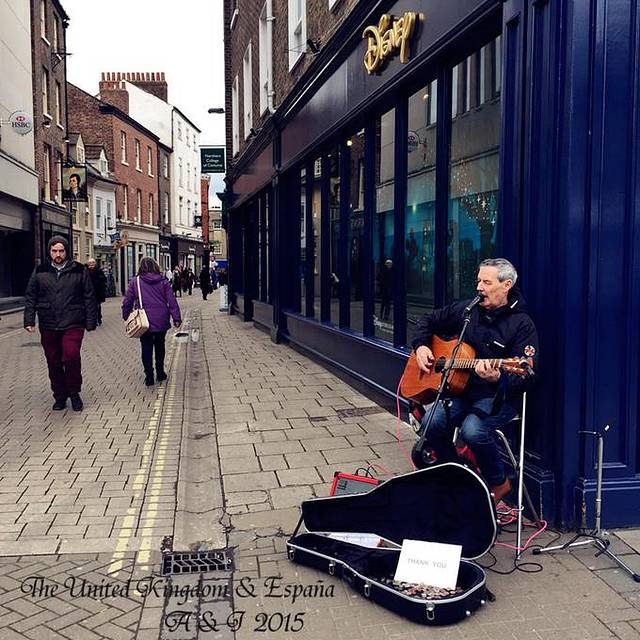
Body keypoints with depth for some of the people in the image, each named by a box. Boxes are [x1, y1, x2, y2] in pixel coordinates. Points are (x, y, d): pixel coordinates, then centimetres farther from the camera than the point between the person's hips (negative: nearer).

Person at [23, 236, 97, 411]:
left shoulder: (79, 271, 3)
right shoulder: (40, 272, 8)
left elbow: (89, 297, 4)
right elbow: (30, 297, 11)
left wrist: (91, 322, -1)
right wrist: (29, 320, 2)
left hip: (73, 324, -3)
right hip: (48, 326, 3)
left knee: (71, 356, -20)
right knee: (53, 363, 8)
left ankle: (74, 392, 1)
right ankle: (60, 396, 24)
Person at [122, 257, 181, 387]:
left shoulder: (135, 282, -3)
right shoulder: (163, 281, 0)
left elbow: (127, 302, -1)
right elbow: (172, 301, -4)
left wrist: (126, 317, 10)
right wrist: (176, 318, -2)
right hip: (161, 321, 2)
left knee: (146, 348, 7)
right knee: (160, 346, 18)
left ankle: (149, 377, 4)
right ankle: (160, 373, 24)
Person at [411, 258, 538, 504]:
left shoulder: (522, 324, -8)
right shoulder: (466, 310, 7)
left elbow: (526, 377, -14)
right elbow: (428, 320, 23)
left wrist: (497, 378, -34)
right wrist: (421, 346, 5)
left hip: (499, 395, -5)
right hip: (460, 388, 5)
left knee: (473, 429, -33)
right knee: (430, 422, -23)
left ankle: (498, 483, -2)